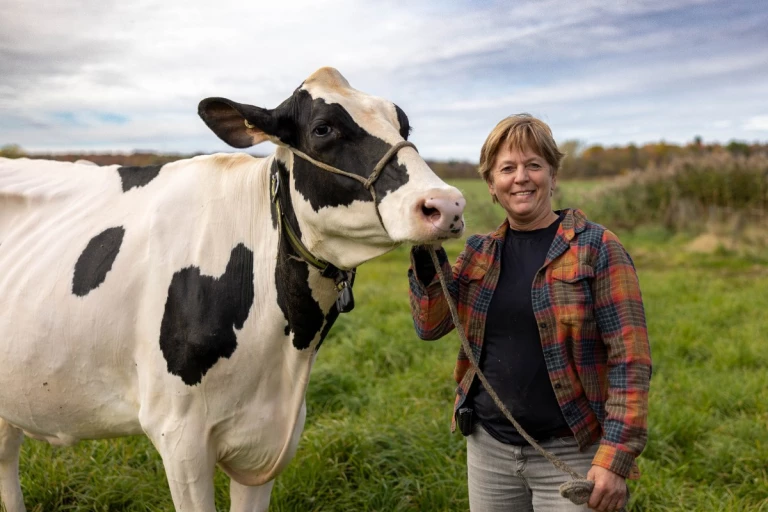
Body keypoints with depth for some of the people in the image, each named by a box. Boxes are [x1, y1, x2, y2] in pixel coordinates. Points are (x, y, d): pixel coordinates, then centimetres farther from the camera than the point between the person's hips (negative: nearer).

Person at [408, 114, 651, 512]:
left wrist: (615, 458, -18)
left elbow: (630, 361, -11)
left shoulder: (596, 249, -8)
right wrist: (426, 251, -11)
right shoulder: (480, 252, 7)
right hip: (488, 447, 5)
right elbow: (430, 325, 1)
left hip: (570, 453, -4)